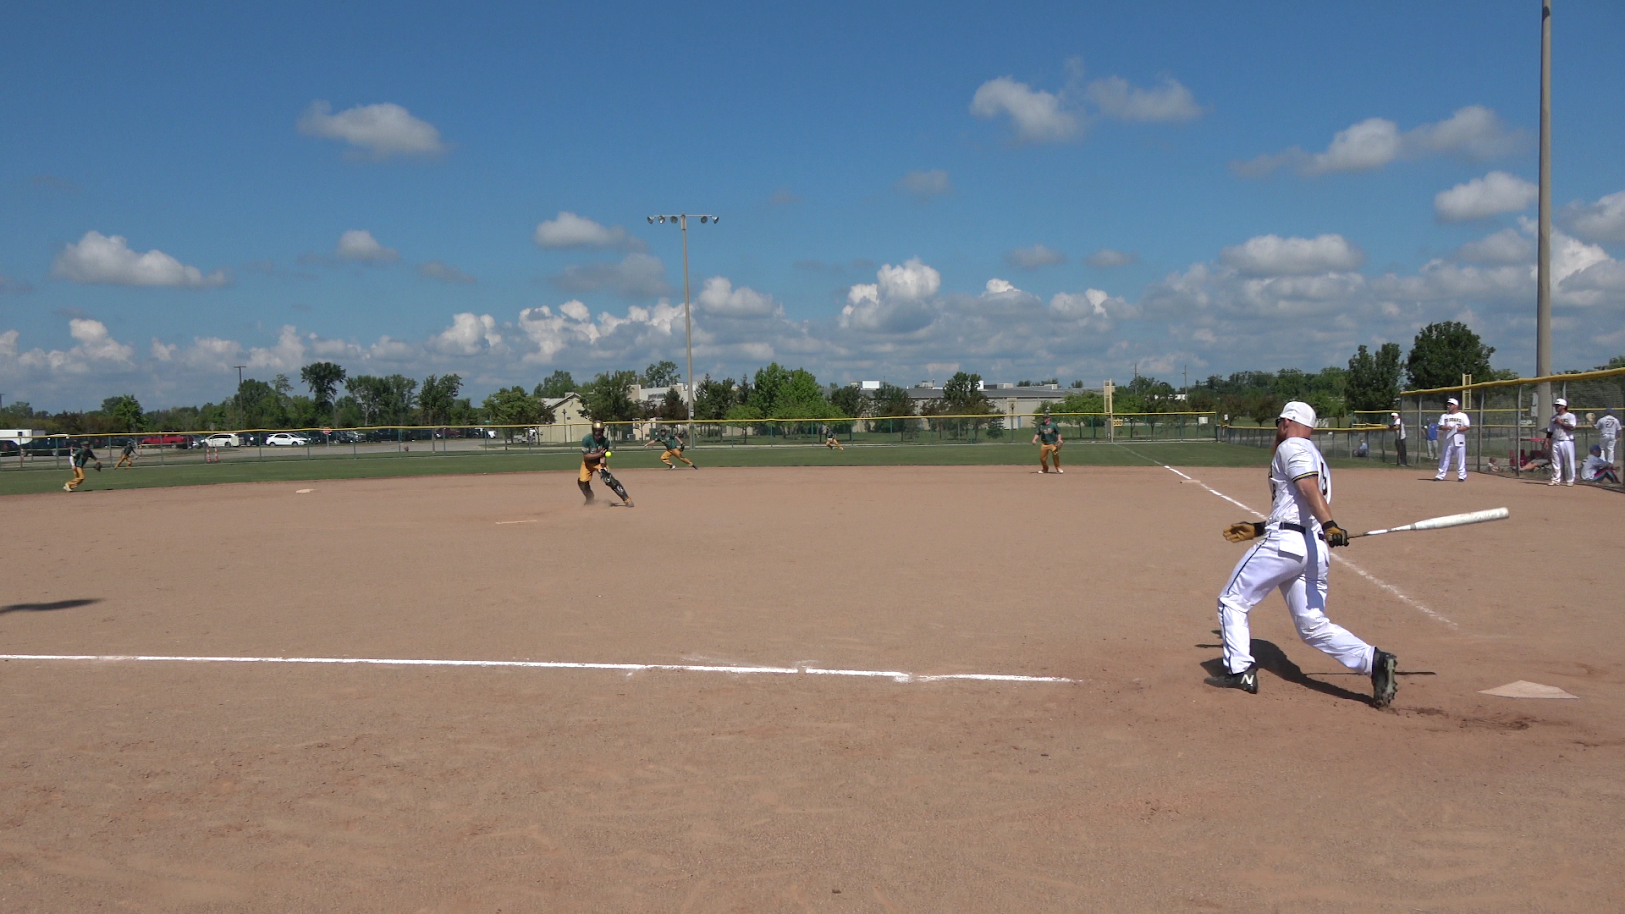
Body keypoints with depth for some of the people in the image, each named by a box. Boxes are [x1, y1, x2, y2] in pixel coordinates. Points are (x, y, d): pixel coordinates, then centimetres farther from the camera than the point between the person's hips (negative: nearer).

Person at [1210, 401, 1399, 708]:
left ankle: (1240, 671, 3)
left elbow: (1310, 487, -20)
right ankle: (1374, 660, -12)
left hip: (1285, 543, -9)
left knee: (1232, 601, 6)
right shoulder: (1316, 457, 27)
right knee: (1314, 626, 6)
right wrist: (1258, 528, 33)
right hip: (1315, 549, 9)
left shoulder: (1291, 447, -1)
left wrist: (1329, 525, -34)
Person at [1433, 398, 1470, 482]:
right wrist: (1447, 427, -18)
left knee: (1461, 459, -3)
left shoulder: (1463, 415, 5)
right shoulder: (1444, 416, 14)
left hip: (1459, 441, -3)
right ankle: (1440, 476, 5)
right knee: (1444, 458, 3)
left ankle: (1462, 476, 3)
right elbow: (1440, 427, 2)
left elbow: (1466, 427, -6)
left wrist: (1456, 429, -19)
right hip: (1447, 441, 3)